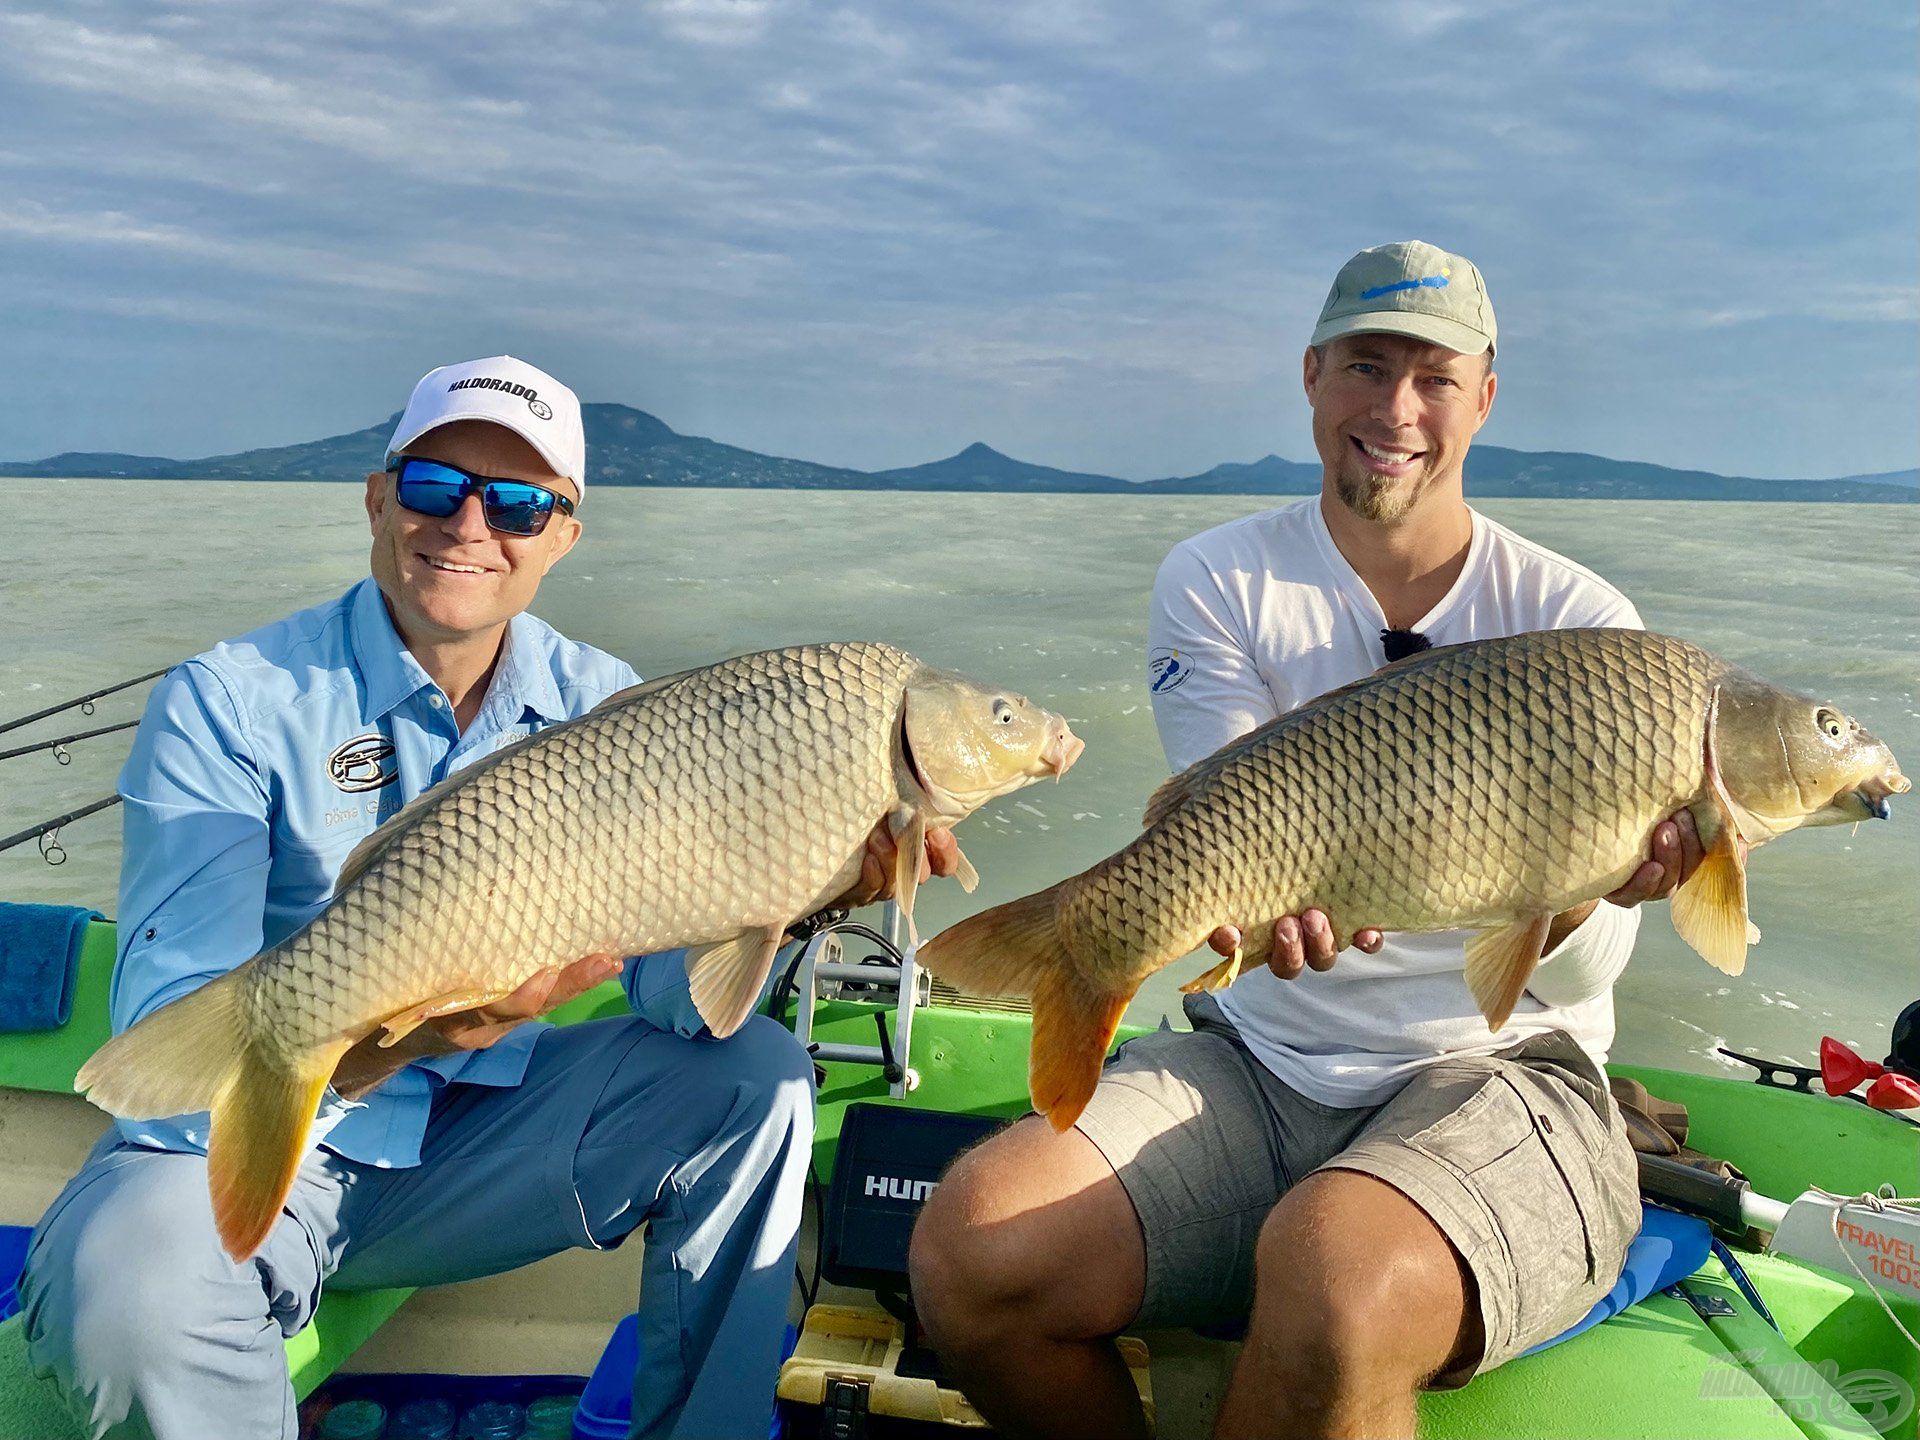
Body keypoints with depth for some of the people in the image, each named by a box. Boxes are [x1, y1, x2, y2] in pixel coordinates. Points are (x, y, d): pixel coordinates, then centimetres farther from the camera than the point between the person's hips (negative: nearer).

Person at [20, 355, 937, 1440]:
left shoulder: (601, 705, -3)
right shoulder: (228, 705, -14)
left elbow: (674, 992, -10)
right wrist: (401, 1028, -44)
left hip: (482, 1124, 4)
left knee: (754, 1077, -14)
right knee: (126, 1285, -35)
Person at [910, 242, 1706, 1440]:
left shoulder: (1579, 620, -2)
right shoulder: (1219, 582, 2)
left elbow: (1585, 975, -5)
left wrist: (1570, 899, -30)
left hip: (1498, 1073, -1)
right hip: (1260, 1061, 2)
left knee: (1334, 1283, -35)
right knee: (972, 1249, -21)